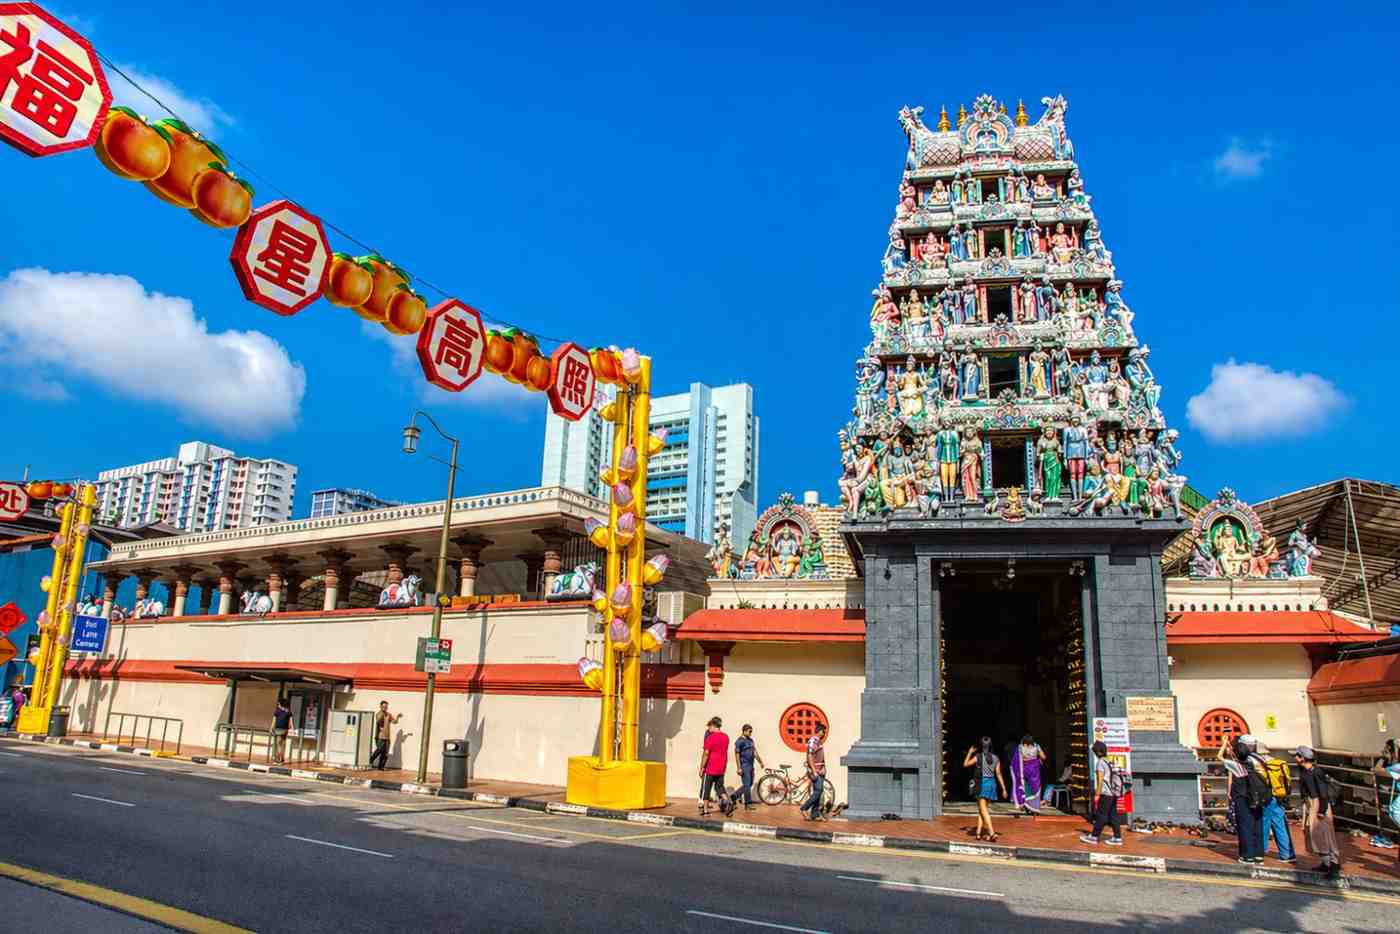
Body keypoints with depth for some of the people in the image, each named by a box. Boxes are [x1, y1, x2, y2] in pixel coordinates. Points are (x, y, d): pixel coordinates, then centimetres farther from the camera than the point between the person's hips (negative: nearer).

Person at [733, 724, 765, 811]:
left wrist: (760, 762, 13)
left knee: (749, 784, 13)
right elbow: (737, 755, -14)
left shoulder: (751, 740, 14)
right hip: (744, 766, -9)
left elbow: (755, 752, 18)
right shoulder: (739, 741, -11)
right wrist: (739, 768, -17)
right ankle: (748, 804, 3)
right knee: (747, 785, -6)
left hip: (751, 765, 9)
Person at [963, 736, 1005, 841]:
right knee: (981, 809, 16)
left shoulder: (978, 756, -7)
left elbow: (965, 764, 3)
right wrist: (1004, 788, 7)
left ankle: (992, 833, -17)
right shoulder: (995, 758, 3)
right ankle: (978, 833, 18)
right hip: (992, 783, 5)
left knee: (983, 810, -4)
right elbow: (998, 774, 2)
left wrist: (970, 752, 14)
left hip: (982, 783, -5)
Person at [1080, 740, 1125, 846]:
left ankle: (1094, 836, 2)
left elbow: (1100, 780, -14)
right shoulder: (1110, 762, 13)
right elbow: (1110, 778, 16)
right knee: (1113, 816, 10)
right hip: (1114, 793, 8)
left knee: (1101, 815, -3)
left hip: (1106, 794, -8)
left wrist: (1097, 794, -11)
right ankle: (1117, 837, 9)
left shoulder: (1101, 762, -10)